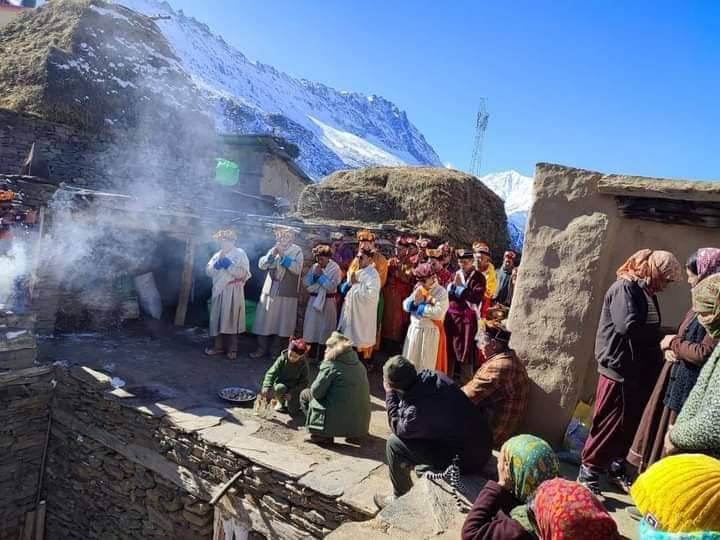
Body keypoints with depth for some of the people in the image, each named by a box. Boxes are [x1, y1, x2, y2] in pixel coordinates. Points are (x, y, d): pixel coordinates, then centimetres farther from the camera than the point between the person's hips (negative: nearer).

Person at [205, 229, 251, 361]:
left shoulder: (240, 254, -2)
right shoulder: (217, 255, 13)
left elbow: (243, 273, -13)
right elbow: (208, 272, 6)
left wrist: (227, 263, -15)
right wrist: (218, 263, -10)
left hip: (233, 292, -5)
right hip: (218, 291, 5)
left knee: (231, 319, -2)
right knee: (217, 318, 6)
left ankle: (232, 349, 5)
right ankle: (218, 346, 16)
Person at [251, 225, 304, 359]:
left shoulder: (297, 250, -1)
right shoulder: (274, 249, 12)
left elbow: (297, 269, -15)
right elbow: (261, 265, 6)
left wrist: (283, 256, -17)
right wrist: (271, 255, -10)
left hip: (286, 293, -4)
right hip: (269, 290, 4)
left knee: (283, 323, 1)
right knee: (264, 321, 5)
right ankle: (263, 349, 16)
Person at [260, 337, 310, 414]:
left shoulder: (303, 365, -18)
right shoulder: (282, 359, -18)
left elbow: (304, 382, -14)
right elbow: (271, 373, -20)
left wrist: (292, 393, -24)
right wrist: (266, 387, -36)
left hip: (295, 388, -1)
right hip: (282, 383, 1)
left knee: (293, 410, -15)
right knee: (279, 388, -35)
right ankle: (281, 402, -1)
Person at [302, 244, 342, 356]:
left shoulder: (335, 268, -8)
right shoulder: (314, 267, 7)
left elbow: (332, 287, -17)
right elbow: (305, 283, 4)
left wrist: (320, 275, -14)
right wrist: (314, 275, -11)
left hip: (327, 302, -5)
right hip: (314, 300, 5)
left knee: (325, 328, 2)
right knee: (311, 326, 7)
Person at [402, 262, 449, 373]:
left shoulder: (441, 292, -13)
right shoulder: (418, 288, 7)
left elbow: (438, 313, -27)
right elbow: (405, 305, 6)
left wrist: (419, 307, -16)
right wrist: (414, 302, -16)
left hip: (430, 332, -6)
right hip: (414, 330, 6)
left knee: (426, 363, 5)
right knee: (410, 361, 16)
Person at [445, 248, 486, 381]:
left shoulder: (478, 277, -6)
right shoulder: (455, 274, 10)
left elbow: (477, 298, -17)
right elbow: (446, 294, 8)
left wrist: (461, 286, -17)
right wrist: (453, 284, -10)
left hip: (467, 317, -5)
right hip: (451, 315, 6)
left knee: (465, 350, -1)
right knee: (449, 348, 13)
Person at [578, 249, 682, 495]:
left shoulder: (647, 294, 14)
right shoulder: (625, 289, -13)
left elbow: (647, 331, 13)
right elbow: (628, 327, -25)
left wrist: (663, 344, -4)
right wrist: (662, 337, -14)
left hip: (640, 369, 9)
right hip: (619, 368, -9)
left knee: (630, 424, 15)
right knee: (609, 425, -1)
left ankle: (616, 468, 31)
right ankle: (588, 473, 12)